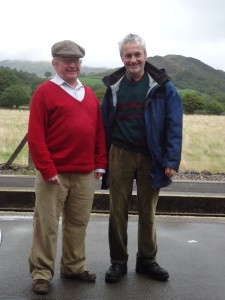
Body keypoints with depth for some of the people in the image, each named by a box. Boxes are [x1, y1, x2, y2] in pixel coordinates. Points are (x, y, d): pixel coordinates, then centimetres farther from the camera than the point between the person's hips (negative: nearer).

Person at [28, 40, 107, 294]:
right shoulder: (44, 92, -4)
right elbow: (35, 135, -10)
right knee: (47, 225, 2)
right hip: (54, 173, -5)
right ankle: (41, 273, 14)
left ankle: (74, 266, 28)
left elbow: (99, 131, 15)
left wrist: (100, 164, 9)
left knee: (78, 223, 13)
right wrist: (47, 169, -14)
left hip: (85, 174, 5)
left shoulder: (89, 94, 14)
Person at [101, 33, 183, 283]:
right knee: (118, 210, 6)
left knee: (148, 211, 10)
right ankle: (118, 261, 20)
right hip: (120, 155, 2)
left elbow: (174, 125, -6)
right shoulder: (113, 85, 5)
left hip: (150, 157, -1)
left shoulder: (162, 85, -4)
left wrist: (171, 160, -13)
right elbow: (105, 124, 8)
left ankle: (147, 260, 26)